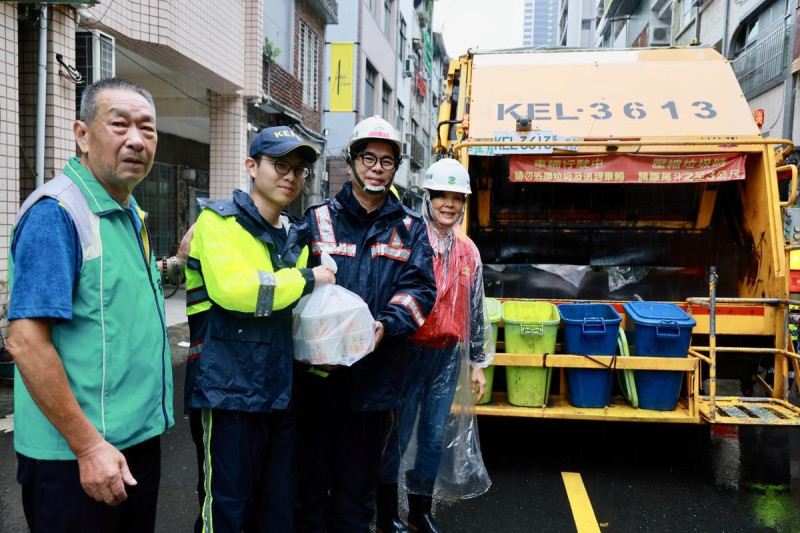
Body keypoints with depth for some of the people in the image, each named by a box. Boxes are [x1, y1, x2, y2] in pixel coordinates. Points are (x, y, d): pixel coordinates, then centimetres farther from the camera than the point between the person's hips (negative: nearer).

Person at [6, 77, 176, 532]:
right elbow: (26, 341, -22)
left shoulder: (134, 215, 10)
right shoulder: (55, 213, -16)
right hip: (76, 458, -8)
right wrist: (89, 447, -21)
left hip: (140, 439, 8)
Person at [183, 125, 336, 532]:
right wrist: (306, 278, -14)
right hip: (228, 389, -7)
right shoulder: (218, 220, -6)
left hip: (281, 391, 7)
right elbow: (231, 289, -24)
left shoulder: (296, 236, 14)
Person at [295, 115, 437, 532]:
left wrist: (386, 325, -19)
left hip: (376, 376, 1)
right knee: (312, 478, 10)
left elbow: (420, 287, -1)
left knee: (359, 484, 14)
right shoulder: (318, 220, 6)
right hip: (317, 372, 0)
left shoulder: (410, 228, 10)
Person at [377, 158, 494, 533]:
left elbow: (475, 310, 15)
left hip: (449, 356, 5)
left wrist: (478, 362, 16)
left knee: (436, 436, 13)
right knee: (398, 433, 4)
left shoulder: (468, 251, 10)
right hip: (409, 351, -5)